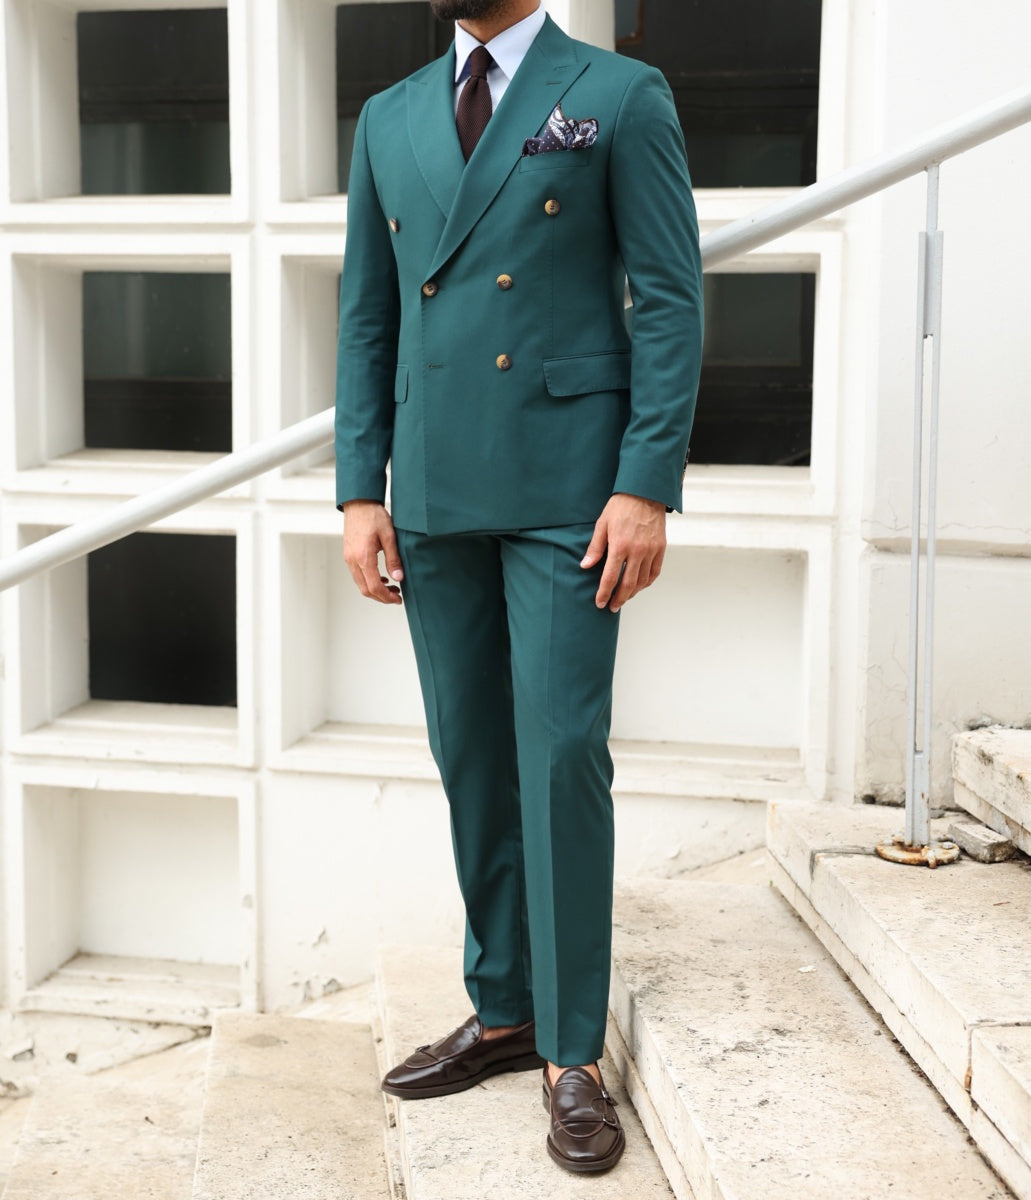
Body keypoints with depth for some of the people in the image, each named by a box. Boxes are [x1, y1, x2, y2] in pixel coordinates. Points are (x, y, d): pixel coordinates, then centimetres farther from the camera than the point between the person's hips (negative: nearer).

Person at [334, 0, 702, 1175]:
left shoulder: (622, 96, 0)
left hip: (566, 487, -4)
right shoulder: (389, 120, 14)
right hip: (435, 492, 5)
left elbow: (670, 301, -5)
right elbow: (366, 319, 13)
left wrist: (647, 486, -13)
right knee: (471, 760, 9)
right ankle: (503, 1012, 22)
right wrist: (361, 492, 5)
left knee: (561, 756, -6)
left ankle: (572, 1053, 4)